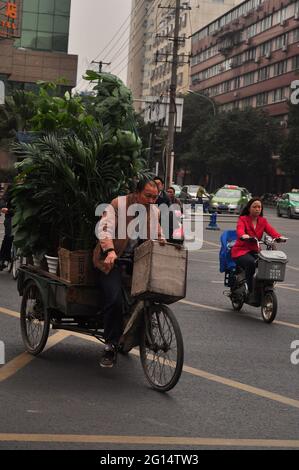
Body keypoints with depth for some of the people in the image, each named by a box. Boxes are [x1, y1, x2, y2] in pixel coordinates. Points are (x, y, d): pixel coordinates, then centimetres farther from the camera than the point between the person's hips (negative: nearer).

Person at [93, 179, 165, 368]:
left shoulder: (154, 211, 10)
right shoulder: (118, 205, -9)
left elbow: (158, 234, 26)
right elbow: (105, 228, -23)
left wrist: (161, 241, 4)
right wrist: (110, 251, -39)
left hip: (137, 260, 6)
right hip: (112, 259, -6)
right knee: (115, 299, -21)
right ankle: (111, 346, -9)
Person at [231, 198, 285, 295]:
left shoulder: (263, 221, 12)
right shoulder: (243, 219, -1)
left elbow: (271, 230, -8)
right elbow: (240, 229, -23)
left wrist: (279, 236, -31)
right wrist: (243, 235, -49)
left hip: (255, 251, 4)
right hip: (241, 251, -4)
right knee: (250, 262, -36)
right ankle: (250, 291, -28)